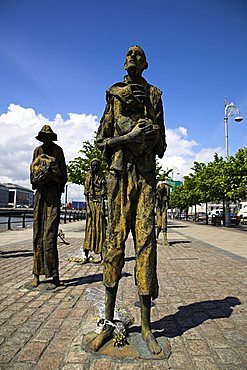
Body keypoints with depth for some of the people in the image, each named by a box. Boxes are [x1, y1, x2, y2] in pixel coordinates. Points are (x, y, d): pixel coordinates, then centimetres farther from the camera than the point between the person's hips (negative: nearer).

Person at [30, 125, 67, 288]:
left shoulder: (58, 150, 8)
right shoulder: (37, 151, 18)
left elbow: (63, 175, 4)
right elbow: (33, 176, 14)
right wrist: (41, 174, -6)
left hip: (54, 192, -4)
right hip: (40, 193, 4)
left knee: (49, 235, -10)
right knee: (38, 234, 2)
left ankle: (54, 274, -4)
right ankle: (37, 274, 10)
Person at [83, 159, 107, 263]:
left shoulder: (101, 177, 6)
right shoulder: (88, 177, 8)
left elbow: (103, 194, 2)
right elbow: (86, 193, 5)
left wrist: (102, 208, -6)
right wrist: (87, 207, -5)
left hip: (99, 203, 0)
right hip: (91, 202, 0)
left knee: (100, 227, 0)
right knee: (89, 227, -1)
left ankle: (101, 254, 7)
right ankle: (86, 255, 3)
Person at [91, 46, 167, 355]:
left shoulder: (154, 95, 18)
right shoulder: (114, 94, 16)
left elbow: (161, 145, 16)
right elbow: (102, 139, 9)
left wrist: (152, 134, -7)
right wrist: (130, 137, -8)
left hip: (146, 173, 1)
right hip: (119, 171, 0)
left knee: (145, 242, -3)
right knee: (114, 240, -2)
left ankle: (146, 324, 9)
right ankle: (109, 321, 11)